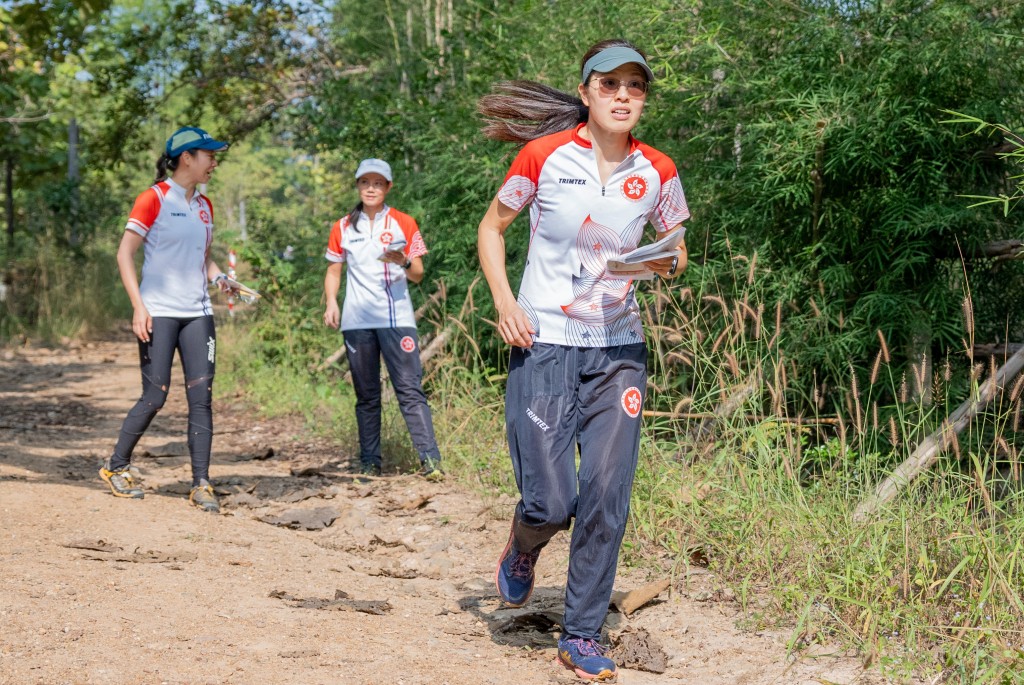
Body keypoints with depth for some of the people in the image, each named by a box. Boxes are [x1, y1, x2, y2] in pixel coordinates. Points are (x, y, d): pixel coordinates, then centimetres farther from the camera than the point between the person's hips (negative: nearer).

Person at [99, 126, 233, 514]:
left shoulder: (204, 206, 13)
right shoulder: (154, 199, -6)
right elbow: (125, 254, -8)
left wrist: (217, 278, 2)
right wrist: (139, 307, -16)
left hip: (197, 314, 6)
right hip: (158, 313, -6)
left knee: (201, 397, -2)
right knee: (155, 397, -5)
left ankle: (201, 485, 1)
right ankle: (116, 468, 15)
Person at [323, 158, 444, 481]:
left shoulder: (404, 224, 5)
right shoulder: (343, 227, 11)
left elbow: (418, 275, 4)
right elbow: (333, 271, 16)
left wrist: (403, 261, -18)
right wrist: (331, 303, -2)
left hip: (397, 318, -2)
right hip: (357, 321, 3)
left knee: (410, 389, -11)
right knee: (366, 394, 7)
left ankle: (430, 459, -16)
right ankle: (370, 462, 12)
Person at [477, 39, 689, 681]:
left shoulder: (657, 172, 0)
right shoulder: (544, 155, -6)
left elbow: (677, 249, 14)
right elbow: (492, 226, 6)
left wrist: (668, 263, -10)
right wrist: (504, 301, -7)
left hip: (618, 351, 2)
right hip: (543, 345, -2)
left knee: (607, 498, -2)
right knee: (551, 501, -8)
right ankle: (523, 547, 30)